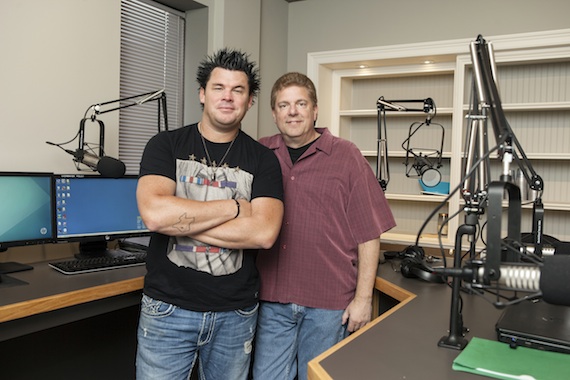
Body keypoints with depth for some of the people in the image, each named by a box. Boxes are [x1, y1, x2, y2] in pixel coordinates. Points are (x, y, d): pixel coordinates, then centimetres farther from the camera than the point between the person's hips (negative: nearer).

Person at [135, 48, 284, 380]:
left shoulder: (263, 159, -1)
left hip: (236, 314, 1)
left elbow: (264, 233, -16)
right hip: (168, 310, -1)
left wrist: (179, 221, -17)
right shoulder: (166, 145, -2)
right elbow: (154, 213, -19)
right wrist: (234, 207, -14)